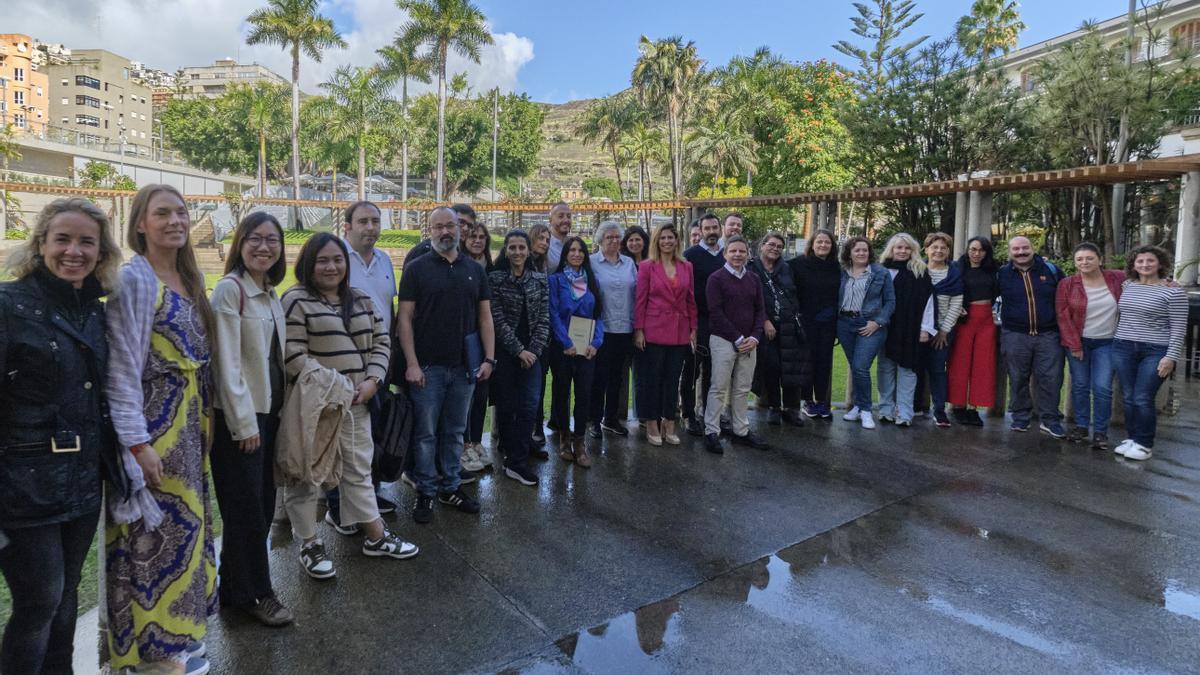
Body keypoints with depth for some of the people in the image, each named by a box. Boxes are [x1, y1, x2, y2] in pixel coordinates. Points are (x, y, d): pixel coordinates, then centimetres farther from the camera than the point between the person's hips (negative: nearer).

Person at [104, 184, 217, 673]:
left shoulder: (189, 278, 10)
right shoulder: (133, 279, -14)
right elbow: (122, 366, -17)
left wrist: (202, 422, 13)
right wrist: (137, 441, -19)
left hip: (188, 423, 8)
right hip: (152, 424, -8)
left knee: (181, 525, 16)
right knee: (155, 530, 1)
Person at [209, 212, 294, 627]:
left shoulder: (272, 295, 12)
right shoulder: (230, 289, -12)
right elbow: (227, 363, -16)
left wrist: (275, 411, 10)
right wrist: (244, 423, -16)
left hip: (269, 412, 8)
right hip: (239, 418, -8)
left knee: (261, 506, 14)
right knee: (247, 509, 3)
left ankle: (235, 588, 30)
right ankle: (255, 593, 19)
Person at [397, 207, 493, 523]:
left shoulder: (474, 269, 9)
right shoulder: (417, 268, -1)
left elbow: (485, 316, 9)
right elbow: (405, 317, -5)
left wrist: (489, 358, 0)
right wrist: (411, 363, -12)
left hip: (464, 366, 3)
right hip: (427, 366, -3)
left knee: (455, 431, 13)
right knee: (426, 432, 5)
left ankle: (450, 487, 26)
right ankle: (425, 492, 18)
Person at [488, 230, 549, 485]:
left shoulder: (540, 279, 6)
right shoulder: (495, 278, -3)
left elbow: (544, 318, 3)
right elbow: (498, 320, -8)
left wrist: (534, 350, -8)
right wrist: (519, 350, -12)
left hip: (532, 352, 2)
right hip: (505, 351, -2)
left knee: (529, 407, -5)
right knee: (506, 406, 6)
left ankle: (517, 464, 0)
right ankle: (509, 451, 27)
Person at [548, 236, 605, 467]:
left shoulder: (591, 281, 10)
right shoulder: (556, 279, -1)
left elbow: (599, 315, 7)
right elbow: (554, 314, -8)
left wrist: (595, 342, -7)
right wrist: (567, 343, -15)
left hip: (587, 348, 2)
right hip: (562, 347, -2)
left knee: (584, 393, -2)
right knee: (561, 391, 8)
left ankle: (579, 440, 8)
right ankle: (564, 436, 24)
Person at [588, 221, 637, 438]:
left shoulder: (629, 263, 11)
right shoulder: (591, 263, -2)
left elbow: (637, 292, 12)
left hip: (625, 328, 4)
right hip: (601, 328, -4)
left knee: (617, 375, 13)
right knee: (599, 375, 0)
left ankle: (611, 418, 25)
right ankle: (594, 419, 14)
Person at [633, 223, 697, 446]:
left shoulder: (686, 267, 8)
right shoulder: (647, 266, -2)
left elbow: (691, 300, 10)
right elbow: (640, 300, -4)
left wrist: (693, 329, 7)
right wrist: (638, 330, -8)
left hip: (679, 333, 4)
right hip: (654, 330, -3)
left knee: (673, 379, 10)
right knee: (651, 379, 4)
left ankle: (669, 425, 21)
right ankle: (652, 425, 16)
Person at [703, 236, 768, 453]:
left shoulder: (753, 279, 11)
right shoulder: (716, 278, -4)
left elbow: (760, 310, 11)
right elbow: (716, 313, -10)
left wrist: (754, 337, -5)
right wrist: (737, 338, -13)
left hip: (749, 342, 5)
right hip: (723, 340, -5)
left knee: (742, 389, 10)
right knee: (720, 388, -2)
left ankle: (740, 431, 19)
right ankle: (711, 432, 7)